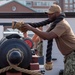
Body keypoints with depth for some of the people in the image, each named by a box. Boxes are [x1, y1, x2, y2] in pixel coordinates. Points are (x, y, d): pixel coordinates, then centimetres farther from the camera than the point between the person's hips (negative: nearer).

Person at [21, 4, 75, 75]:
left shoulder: (62, 24, -25)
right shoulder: (56, 23, 8)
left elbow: (48, 36, -38)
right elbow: (45, 36, 5)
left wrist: (31, 28, -34)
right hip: (69, 54, 10)